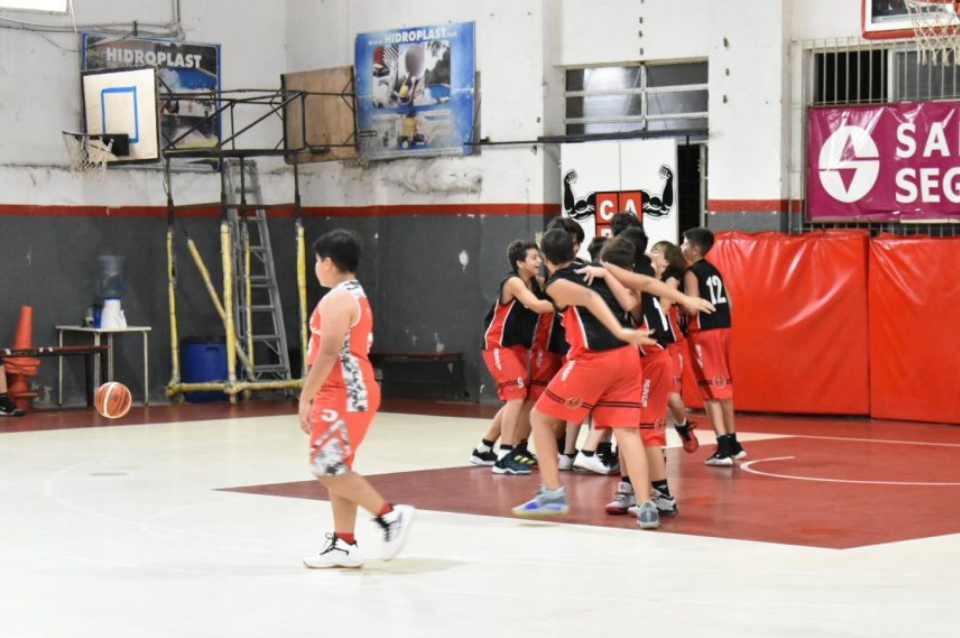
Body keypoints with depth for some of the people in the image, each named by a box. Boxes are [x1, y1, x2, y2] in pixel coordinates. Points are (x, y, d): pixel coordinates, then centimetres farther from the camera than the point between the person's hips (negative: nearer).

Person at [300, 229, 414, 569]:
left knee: (329, 468, -10)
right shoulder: (355, 295, 18)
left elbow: (328, 354, -22)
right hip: (351, 392, 10)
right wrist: (316, 396, 21)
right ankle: (344, 544, 12)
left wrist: (306, 397, -19)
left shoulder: (337, 299, -15)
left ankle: (390, 514, -8)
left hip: (344, 394, -10)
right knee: (335, 469, 11)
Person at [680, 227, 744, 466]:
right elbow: (729, 304, 13)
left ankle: (723, 449, -10)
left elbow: (692, 308, -19)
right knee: (723, 387, 17)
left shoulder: (691, 273, -10)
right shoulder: (714, 271, 14)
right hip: (722, 328, 8)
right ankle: (733, 444, 25)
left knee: (711, 390, -6)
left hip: (704, 332, -8)